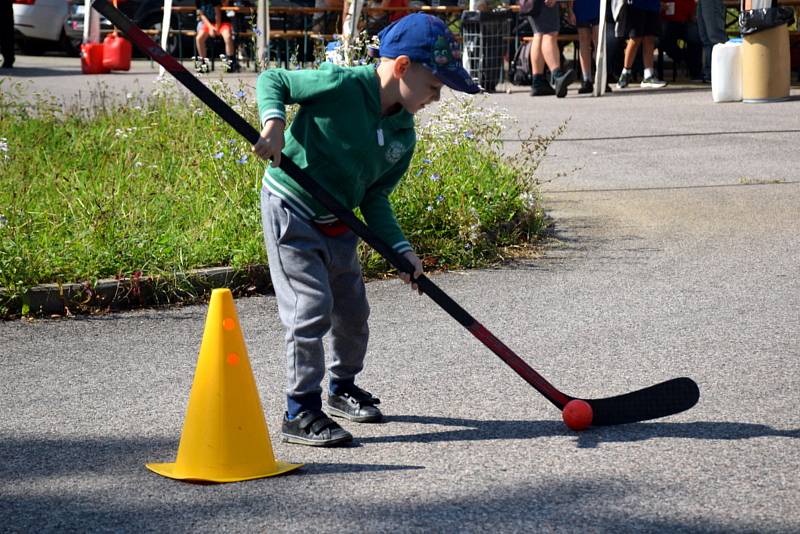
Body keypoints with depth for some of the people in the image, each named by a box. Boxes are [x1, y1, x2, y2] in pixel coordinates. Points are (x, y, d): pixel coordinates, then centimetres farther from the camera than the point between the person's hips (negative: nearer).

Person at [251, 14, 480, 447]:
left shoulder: (404, 136, -1)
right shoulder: (343, 85, -22)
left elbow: (375, 199, 2)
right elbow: (273, 80, -12)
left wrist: (400, 249, -10)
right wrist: (273, 123, -30)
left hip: (337, 222, 8)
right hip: (290, 210, -8)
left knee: (352, 310, 16)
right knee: (312, 307, -12)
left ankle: (343, 388, 40)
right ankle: (300, 414, -2)